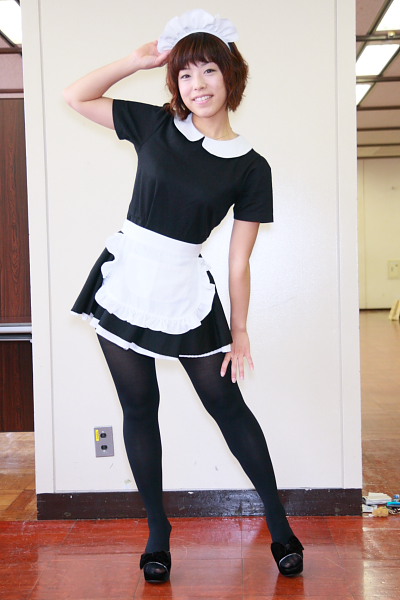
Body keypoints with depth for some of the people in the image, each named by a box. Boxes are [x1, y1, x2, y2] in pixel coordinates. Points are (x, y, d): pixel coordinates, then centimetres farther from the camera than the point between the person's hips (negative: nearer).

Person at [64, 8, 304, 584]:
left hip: (186, 293, -2)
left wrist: (239, 334, -1)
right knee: (139, 408, 8)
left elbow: (239, 261, -2)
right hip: (124, 281, 2)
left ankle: (279, 522, 21)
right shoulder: (156, 126, 3)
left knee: (227, 404, 4)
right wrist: (140, 59, 1)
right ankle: (158, 532, 23)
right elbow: (76, 96, 8)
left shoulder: (251, 167, -3)